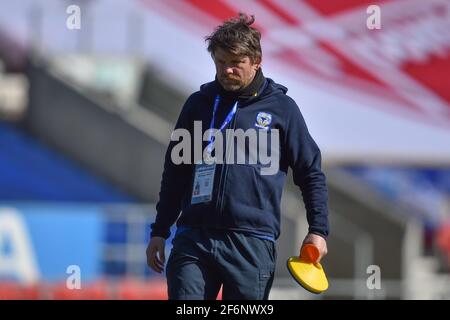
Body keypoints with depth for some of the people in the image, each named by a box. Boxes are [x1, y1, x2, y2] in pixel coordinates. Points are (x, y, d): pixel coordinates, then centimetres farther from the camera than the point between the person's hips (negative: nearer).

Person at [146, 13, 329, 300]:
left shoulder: (281, 108, 5)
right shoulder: (198, 104, 12)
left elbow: (311, 172, 10)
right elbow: (175, 171, 19)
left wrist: (318, 230, 1)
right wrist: (160, 232, 17)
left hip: (252, 243, -2)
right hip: (193, 239, 2)